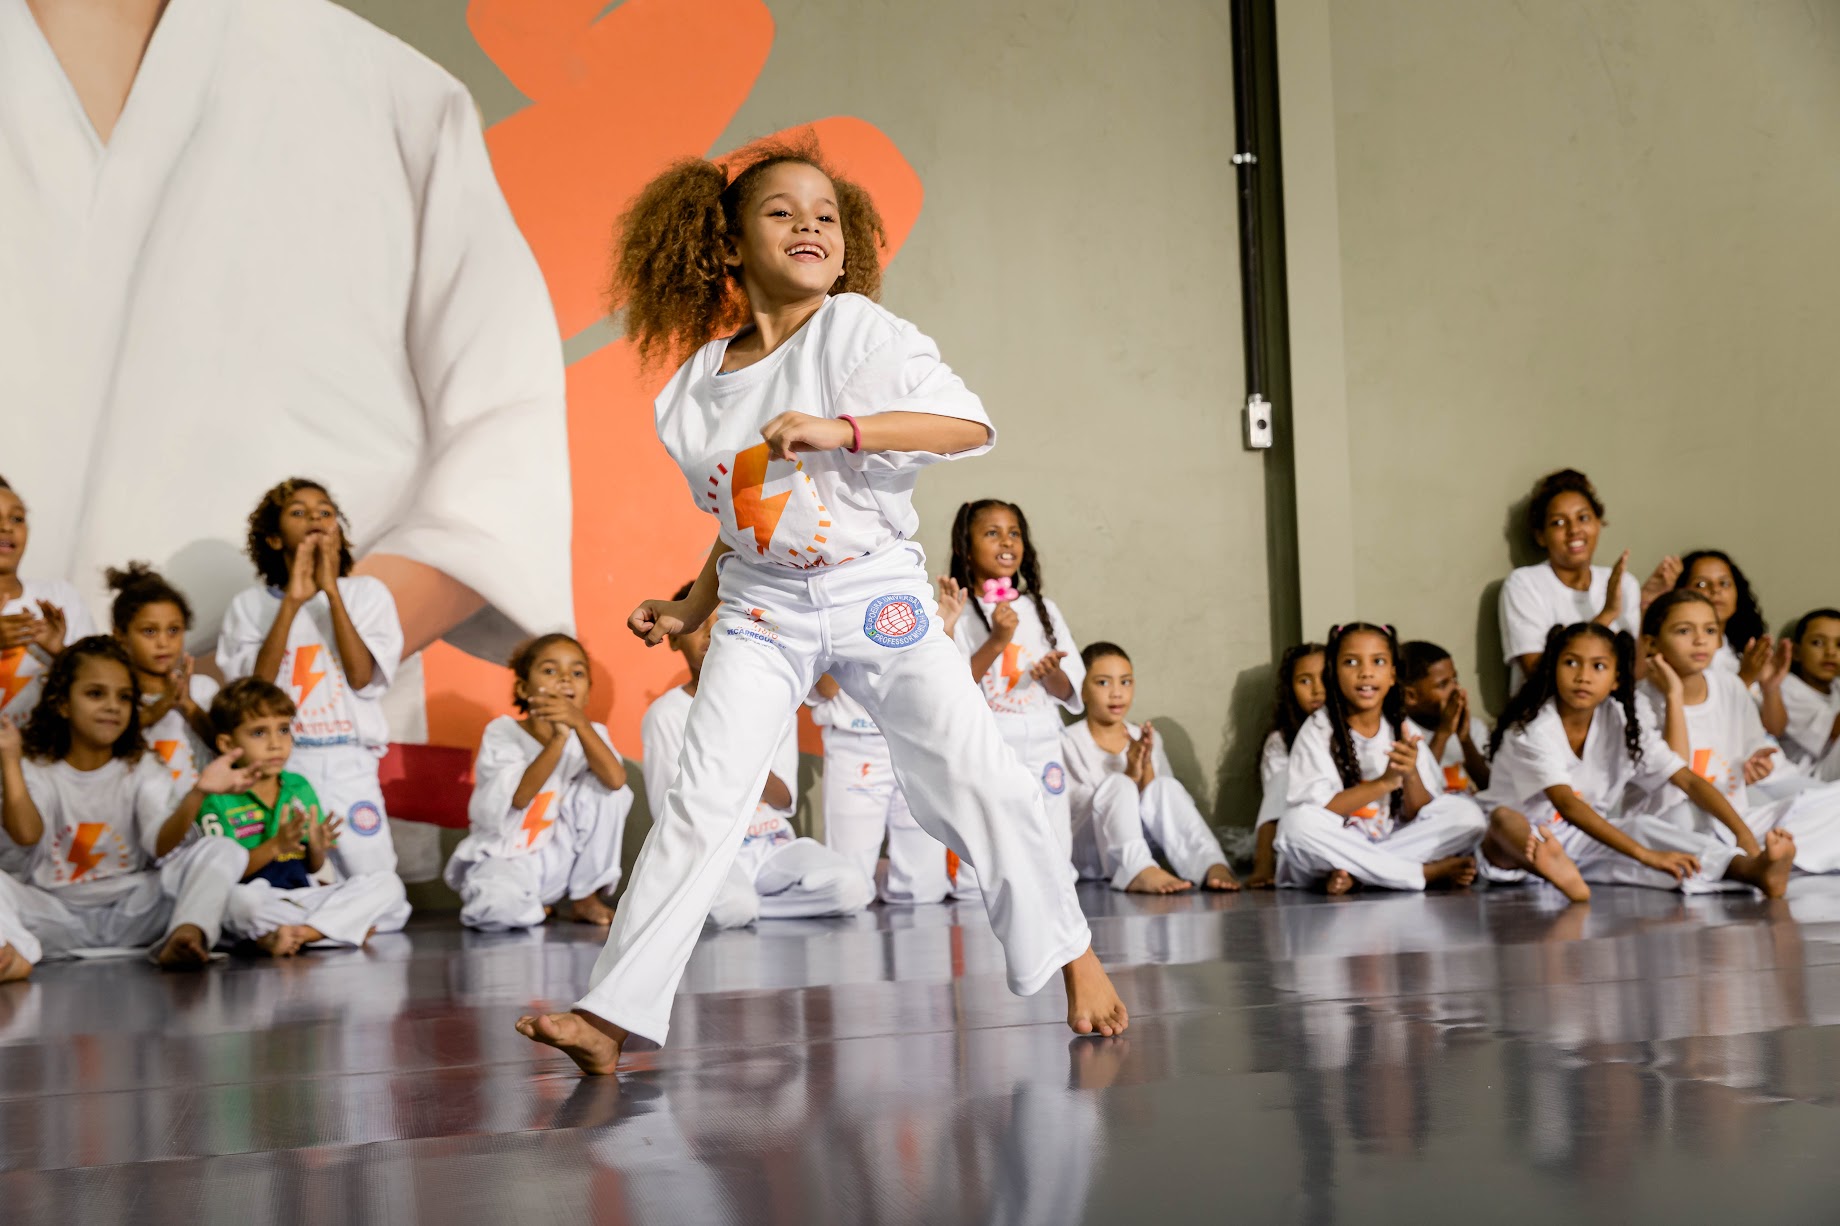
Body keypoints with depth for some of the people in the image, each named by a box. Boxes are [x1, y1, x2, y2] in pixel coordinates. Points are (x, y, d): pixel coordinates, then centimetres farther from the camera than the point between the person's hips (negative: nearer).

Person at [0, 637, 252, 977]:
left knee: (223, 851, -20)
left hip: (133, 909, 1)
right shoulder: (35, 770, 6)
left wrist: (197, 794, -32)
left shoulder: (143, 769, 7)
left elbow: (161, 843, -13)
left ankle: (186, 934, -46)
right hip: (58, 916, 0)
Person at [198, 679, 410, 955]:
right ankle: (346, 928, -28)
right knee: (241, 899, -42)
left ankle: (301, 932, -29)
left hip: (303, 896, 6)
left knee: (389, 884, -10)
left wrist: (317, 848, -6)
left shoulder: (299, 788, 15)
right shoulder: (217, 799, -2)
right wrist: (275, 846, -20)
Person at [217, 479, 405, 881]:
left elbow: (362, 678, -8)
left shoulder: (367, 594, 5)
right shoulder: (250, 605, 5)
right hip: (278, 765, 0)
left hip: (350, 767, 0)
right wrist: (292, 601, -13)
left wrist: (332, 592, -11)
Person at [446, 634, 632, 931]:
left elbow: (616, 780, -23)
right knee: (498, 904, -38)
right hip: (504, 858, -3)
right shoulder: (502, 732, -8)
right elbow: (519, 796, -24)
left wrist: (580, 723, -35)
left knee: (608, 789, -17)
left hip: (560, 859, 4)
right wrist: (557, 739, -33)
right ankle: (531, 907, 3)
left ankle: (586, 897, -3)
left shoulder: (589, 733, 0)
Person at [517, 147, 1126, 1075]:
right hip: (763, 605, 2)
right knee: (699, 802, -7)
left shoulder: (859, 331, -10)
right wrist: (689, 610, 11)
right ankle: (611, 1015, -6)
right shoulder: (696, 382, 3)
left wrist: (842, 429, -31)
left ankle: (1072, 957, 15)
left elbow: (970, 423, -22)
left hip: (877, 591, -2)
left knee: (981, 779, -4)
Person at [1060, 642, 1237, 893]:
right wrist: (1128, 777, -21)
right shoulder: (1068, 742, -2)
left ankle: (1210, 865, -41)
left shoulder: (1145, 739, 13)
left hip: (1141, 845, 4)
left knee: (1166, 787, -22)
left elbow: (1166, 806, 7)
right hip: (1088, 856, -4)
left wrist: (1147, 772, -12)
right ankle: (1139, 872, -57)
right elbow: (1074, 805, -12)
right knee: (1117, 785, -31)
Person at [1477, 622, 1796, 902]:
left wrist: (1743, 833, -21)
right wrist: (1644, 854, -39)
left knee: (1641, 827, -24)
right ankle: (1553, 869, -67)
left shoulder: (1622, 723, 0)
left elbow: (1689, 781, -5)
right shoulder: (1532, 728, -18)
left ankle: (1750, 869, -42)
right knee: (1503, 820, -37)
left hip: (1587, 839, 4)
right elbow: (1566, 805, -30)